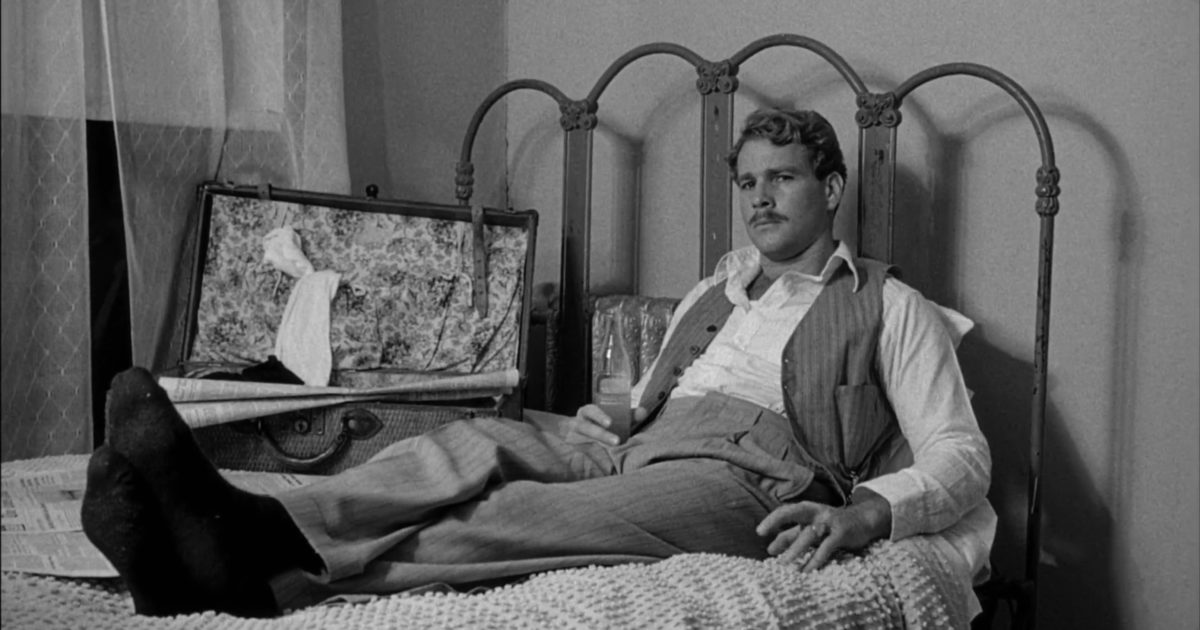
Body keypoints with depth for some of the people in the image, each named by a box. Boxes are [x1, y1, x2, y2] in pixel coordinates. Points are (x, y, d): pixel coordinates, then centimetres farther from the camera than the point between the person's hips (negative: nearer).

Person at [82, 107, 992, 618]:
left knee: (534, 515, -34)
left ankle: (273, 568, -55)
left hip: (749, 471, -6)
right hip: (638, 443, 6)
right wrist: (591, 426, 4)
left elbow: (961, 454, 4)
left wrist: (863, 513, -18)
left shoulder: (893, 307, 14)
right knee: (479, 444, -25)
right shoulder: (714, 292, 32)